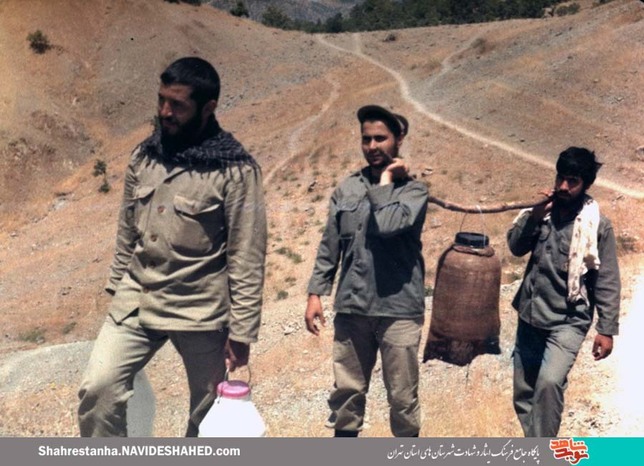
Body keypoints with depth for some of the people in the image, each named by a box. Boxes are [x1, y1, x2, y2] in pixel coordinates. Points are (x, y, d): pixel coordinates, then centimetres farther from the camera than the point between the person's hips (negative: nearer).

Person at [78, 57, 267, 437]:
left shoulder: (236, 170, -13)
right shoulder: (144, 156, 4)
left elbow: (247, 258, -13)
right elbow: (127, 232, 13)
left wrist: (242, 330, -13)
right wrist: (119, 286, 16)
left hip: (201, 312, -4)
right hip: (135, 304, 4)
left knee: (208, 412, 10)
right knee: (98, 388, -8)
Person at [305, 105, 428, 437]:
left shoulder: (413, 190, -4)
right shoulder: (346, 189, 7)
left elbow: (388, 226, -25)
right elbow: (330, 246, 10)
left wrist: (385, 181, -11)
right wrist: (315, 294, 4)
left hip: (398, 309, -3)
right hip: (351, 308, 4)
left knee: (402, 397, 7)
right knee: (346, 390, 14)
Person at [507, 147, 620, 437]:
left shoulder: (597, 225, -10)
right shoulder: (543, 210, 3)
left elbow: (607, 281, -7)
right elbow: (516, 247, -1)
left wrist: (606, 329, -10)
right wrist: (534, 217, -17)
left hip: (568, 321, -5)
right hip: (531, 316, 5)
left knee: (549, 381, -25)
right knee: (524, 393, 11)